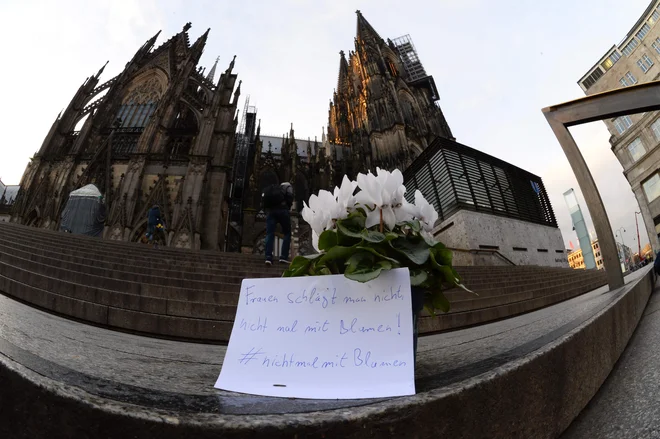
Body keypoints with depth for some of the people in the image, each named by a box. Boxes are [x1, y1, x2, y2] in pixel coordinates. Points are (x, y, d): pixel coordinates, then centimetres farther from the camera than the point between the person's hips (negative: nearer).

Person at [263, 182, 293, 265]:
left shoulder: (269, 189, 35)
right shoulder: (287, 186, 22)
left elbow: (264, 197, 17)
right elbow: (290, 196, 0)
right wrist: (288, 207, 11)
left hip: (270, 210, 4)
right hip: (282, 210, -3)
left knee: (269, 234, 3)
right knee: (287, 233, 7)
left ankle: (268, 257, -8)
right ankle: (284, 257, -1)